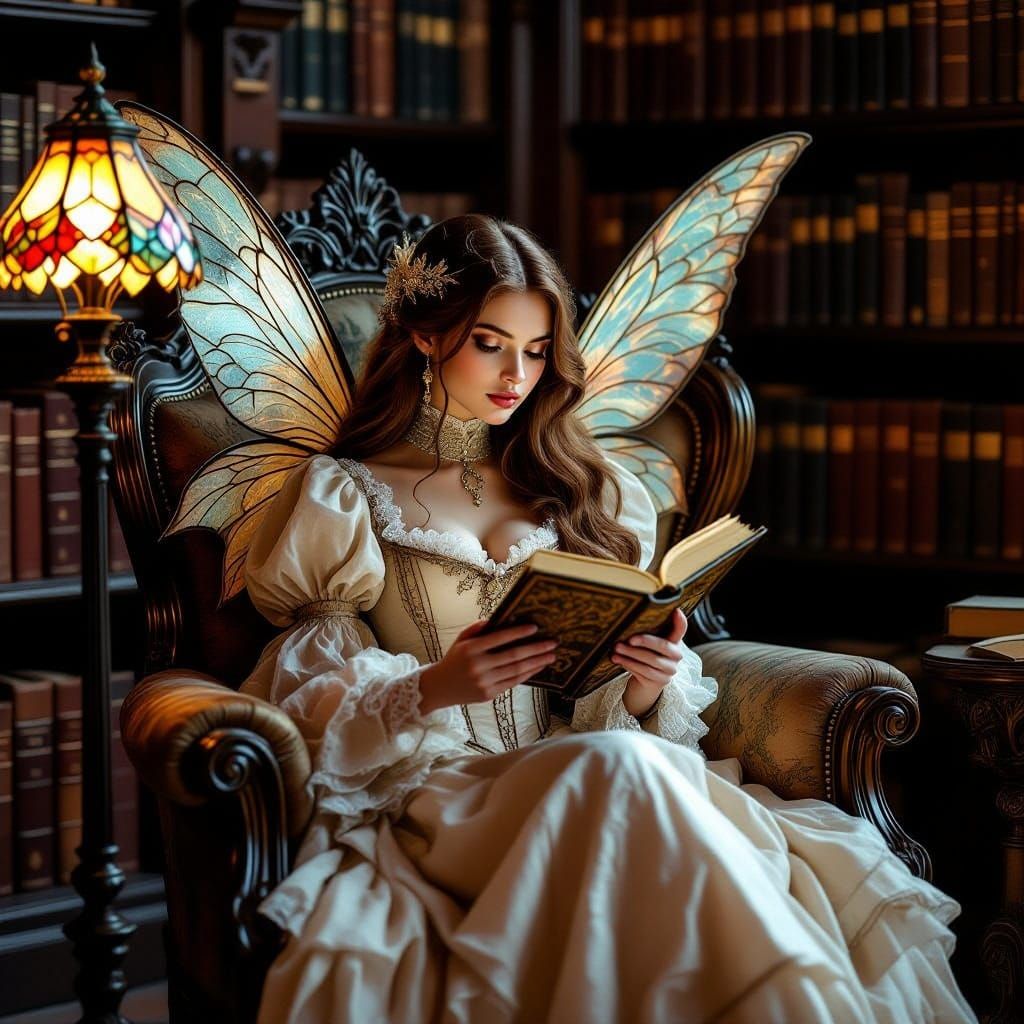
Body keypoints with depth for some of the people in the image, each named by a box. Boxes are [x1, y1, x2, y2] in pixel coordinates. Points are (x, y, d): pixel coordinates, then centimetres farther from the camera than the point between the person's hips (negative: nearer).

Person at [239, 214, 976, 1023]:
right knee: (617, 770, -38)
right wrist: (429, 689, -17)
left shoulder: (588, 491, 22)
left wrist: (647, 688, -5)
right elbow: (312, 704, 3)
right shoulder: (344, 499, 13)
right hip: (436, 789, -3)